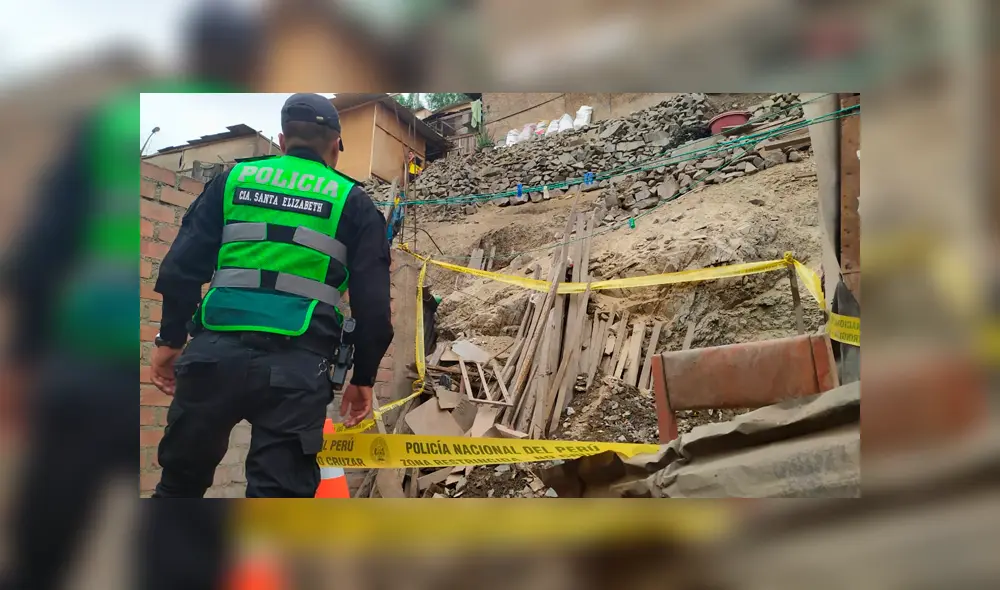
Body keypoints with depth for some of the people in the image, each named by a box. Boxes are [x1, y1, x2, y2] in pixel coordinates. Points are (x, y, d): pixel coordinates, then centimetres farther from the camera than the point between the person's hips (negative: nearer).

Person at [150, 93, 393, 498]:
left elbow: (182, 265, 9)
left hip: (215, 351, 3)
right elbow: (372, 302, 5)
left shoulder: (235, 178, 16)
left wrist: (170, 339, 16)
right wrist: (363, 377, 13)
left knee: (181, 480, 17)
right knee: (280, 489, 0)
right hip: (297, 363, -2)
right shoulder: (353, 201, 11)